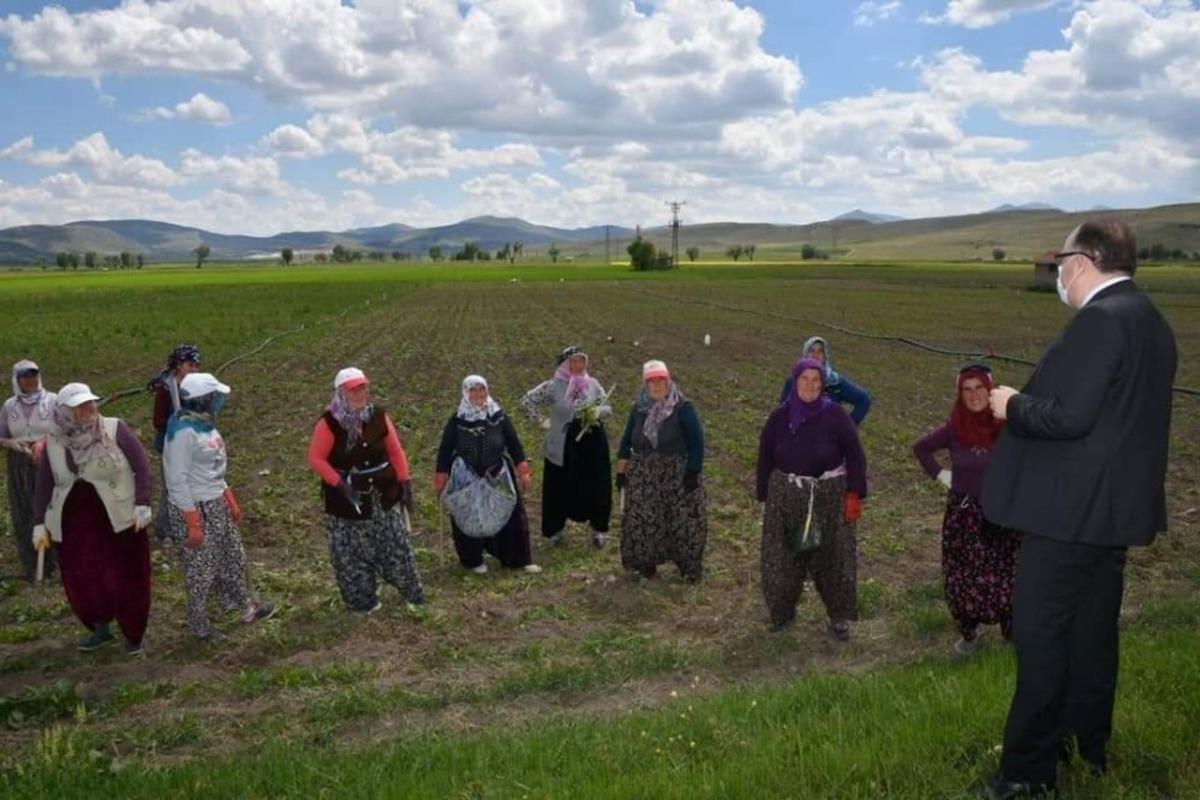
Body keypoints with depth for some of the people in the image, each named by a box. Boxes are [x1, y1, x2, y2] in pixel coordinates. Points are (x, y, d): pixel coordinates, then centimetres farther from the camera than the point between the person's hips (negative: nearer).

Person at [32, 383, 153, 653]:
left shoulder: (114, 429, -7)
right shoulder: (54, 443, 4)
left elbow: (141, 466, -6)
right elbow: (43, 486, 11)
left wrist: (142, 504, -12)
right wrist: (39, 523, 7)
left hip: (118, 519, -3)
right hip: (74, 523, 3)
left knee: (126, 579, 2)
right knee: (81, 581, 4)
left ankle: (133, 636, 20)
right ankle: (100, 628, 28)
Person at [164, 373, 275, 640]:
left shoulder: (204, 423, 6)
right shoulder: (183, 431, -22)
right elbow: (177, 480, -22)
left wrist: (231, 501, 20)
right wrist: (193, 523, -21)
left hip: (217, 505, 9)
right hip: (195, 508, -9)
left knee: (234, 558, 19)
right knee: (201, 570, 7)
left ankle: (246, 607, 36)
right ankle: (199, 625, 25)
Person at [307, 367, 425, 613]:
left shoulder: (379, 416, -3)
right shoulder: (329, 423, -14)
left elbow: (395, 451, 5)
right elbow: (315, 459, -11)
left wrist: (405, 482, 0)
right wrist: (339, 484, -21)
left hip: (383, 493, 3)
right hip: (346, 496, -3)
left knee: (395, 545, 11)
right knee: (353, 551, 7)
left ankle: (412, 593, 27)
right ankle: (362, 600, 24)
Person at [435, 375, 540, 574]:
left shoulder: (499, 417, -2)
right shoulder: (456, 422, -5)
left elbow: (515, 446, 3)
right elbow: (445, 451, 0)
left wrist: (524, 473, -1)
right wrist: (441, 480, -2)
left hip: (499, 478, 1)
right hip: (466, 480, -1)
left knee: (512, 516, 4)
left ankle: (519, 559, 17)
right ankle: (473, 560, 25)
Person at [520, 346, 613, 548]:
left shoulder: (593, 384, 2)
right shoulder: (553, 387, -5)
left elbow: (608, 408, 6)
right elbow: (527, 400, 1)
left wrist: (598, 412, -15)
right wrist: (540, 421, -2)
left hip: (592, 442, 2)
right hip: (562, 445, -2)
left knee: (596, 487, 5)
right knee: (559, 488, 6)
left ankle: (598, 529, 20)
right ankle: (554, 530, 21)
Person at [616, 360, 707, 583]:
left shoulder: (683, 408, -7)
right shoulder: (639, 409, 7)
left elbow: (696, 442, -9)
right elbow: (626, 441, 12)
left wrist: (693, 472, -14)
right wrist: (621, 470, 9)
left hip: (677, 475, -4)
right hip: (643, 476, 4)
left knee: (683, 520, -2)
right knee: (642, 521, 6)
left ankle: (689, 568, 11)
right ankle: (644, 564, 20)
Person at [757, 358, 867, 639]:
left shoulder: (835, 415, -8)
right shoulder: (779, 418, -2)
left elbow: (855, 455, -5)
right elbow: (766, 458, 5)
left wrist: (854, 494, -11)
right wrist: (765, 497, 5)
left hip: (829, 496, -2)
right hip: (786, 496, 2)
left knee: (833, 558, 6)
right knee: (783, 557, 8)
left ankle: (839, 617, 21)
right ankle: (782, 611, 27)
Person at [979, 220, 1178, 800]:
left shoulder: (1100, 318, -19)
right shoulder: (1148, 319, 12)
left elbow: (1069, 416, -25)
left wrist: (1012, 405, -8)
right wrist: (1030, 400, 14)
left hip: (1071, 509, -10)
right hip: (1114, 506, 10)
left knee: (1040, 637, -1)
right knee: (1092, 633, 19)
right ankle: (1089, 747, 33)